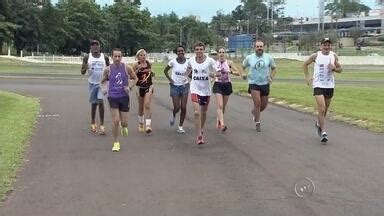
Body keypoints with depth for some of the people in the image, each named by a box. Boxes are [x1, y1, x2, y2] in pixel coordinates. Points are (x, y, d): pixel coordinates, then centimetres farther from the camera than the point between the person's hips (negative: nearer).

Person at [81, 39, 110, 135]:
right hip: (92, 83, 1)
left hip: (102, 82, -1)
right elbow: (82, 72, 0)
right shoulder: (87, 57, 0)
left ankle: (102, 125, -9)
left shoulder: (105, 57, 1)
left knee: (100, 102, -13)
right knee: (94, 103, 9)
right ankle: (93, 123, 27)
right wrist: (85, 68, -22)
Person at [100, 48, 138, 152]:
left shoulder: (127, 68, -4)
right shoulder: (108, 69, -3)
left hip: (124, 97, 1)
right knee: (115, 121, -9)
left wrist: (130, 87, -6)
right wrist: (104, 88, -7)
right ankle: (116, 143, 8)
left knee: (124, 122, 4)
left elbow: (135, 78, 9)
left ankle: (124, 127, 44)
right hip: (113, 97, -1)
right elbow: (103, 81, 13)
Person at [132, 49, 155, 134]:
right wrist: (138, 69, -20)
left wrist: (151, 72, -3)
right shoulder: (136, 65, -6)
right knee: (141, 107, 12)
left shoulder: (149, 63, 3)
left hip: (149, 87, 0)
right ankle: (141, 123, 32)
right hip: (140, 87, 0)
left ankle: (148, 125, -16)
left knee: (147, 105, -12)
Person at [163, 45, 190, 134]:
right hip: (175, 86, -1)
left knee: (183, 107, 0)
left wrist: (187, 77, -11)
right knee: (177, 107, -6)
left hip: (184, 86, 1)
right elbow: (165, 71, 6)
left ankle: (180, 126, 14)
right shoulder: (173, 62, -8)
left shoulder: (188, 62, -5)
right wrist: (170, 79, -5)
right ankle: (173, 115, 32)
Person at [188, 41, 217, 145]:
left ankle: (201, 131, 41)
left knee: (203, 112, 16)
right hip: (195, 89, -1)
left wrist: (212, 74, -21)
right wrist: (189, 72, 5)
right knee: (197, 112, -16)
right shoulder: (191, 60, -2)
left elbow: (214, 74, -2)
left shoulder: (210, 61, -8)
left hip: (206, 90, 1)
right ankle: (199, 136, -13)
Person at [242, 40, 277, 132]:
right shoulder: (249, 58, -4)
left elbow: (274, 68, 12)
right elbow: (242, 67, 12)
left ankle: (254, 112, 41)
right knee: (257, 103, -12)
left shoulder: (269, 58, -2)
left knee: (264, 105, 10)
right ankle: (257, 123, 3)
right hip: (253, 83, -2)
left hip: (265, 84, 2)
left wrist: (271, 77, -2)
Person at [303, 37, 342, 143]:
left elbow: (340, 69, 8)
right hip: (318, 85, -3)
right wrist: (307, 76, -2)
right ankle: (323, 132, -10)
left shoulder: (334, 56, 1)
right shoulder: (315, 56, -5)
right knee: (321, 109, -14)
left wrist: (334, 68, -14)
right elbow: (305, 64, 8)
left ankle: (318, 123, 44)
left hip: (330, 86, 3)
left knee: (325, 109, 16)